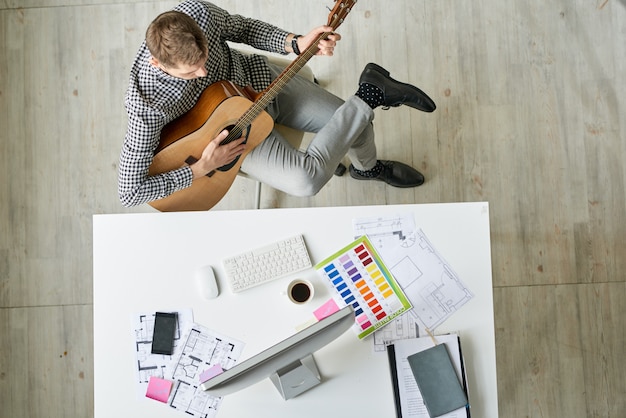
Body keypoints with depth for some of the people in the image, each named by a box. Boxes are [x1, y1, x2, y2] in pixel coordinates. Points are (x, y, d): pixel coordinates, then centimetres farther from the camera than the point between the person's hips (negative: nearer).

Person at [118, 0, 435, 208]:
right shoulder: (147, 104, -34)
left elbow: (240, 28, -4)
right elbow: (129, 191, -28)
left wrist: (296, 44, -18)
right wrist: (202, 169, -28)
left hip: (256, 76, 4)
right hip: (233, 131, -3)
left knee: (355, 120, 0)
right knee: (306, 182, -23)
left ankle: (367, 167, 36)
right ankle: (372, 94, -7)